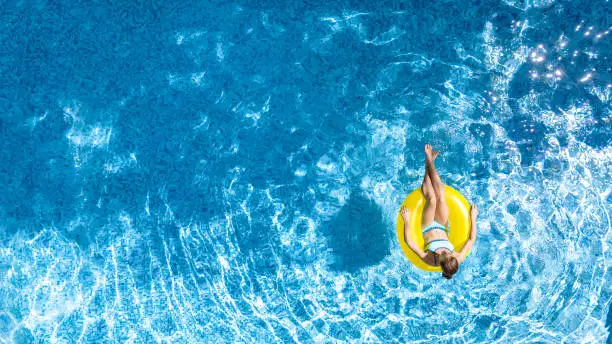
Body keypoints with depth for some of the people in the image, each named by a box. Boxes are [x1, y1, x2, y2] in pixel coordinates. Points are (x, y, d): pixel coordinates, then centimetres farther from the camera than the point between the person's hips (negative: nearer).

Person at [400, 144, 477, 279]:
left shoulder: (429, 260, -41)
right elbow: (471, 239, -17)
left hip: (427, 229, -2)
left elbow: (409, 241, -32)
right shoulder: (458, 260, -34)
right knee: (440, 196, -11)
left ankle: (428, 162, 12)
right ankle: (430, 162, 14)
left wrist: (407, 220, -29)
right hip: (443, 229, 2)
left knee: (432, 199, -16)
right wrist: (473, 218, -11)